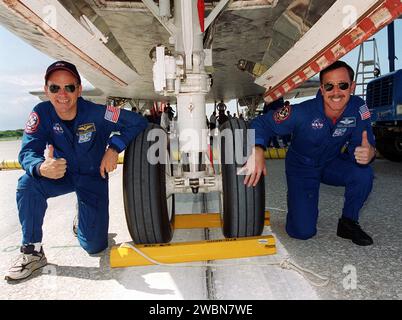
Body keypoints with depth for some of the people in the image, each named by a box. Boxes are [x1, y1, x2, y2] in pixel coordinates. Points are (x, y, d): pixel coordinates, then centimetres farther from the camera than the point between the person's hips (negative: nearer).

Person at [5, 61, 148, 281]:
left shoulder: (96, 113, -26)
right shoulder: (41, 113, -18)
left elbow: (138, 122, -20)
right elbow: (27, 152, -24)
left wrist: (113, 148, -30)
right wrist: (42, 168, -48)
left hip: (94, 178, -1)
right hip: (62, 174, 2)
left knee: (95, 246, -3)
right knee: (28, 184, -33)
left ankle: (84, 218, 34)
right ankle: (32, 252, -12)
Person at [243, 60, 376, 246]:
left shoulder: (358, 108, -18)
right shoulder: (303, 112, -29)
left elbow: (359, 145, -18)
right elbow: (263, 123, -27)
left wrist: (368, 153, -45)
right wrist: (257, 151, -48)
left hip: (331, 164, 3)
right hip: (301, 168, -3)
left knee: (363, 173, -30)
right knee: (302, 231, -11)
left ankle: (348, 223, -3)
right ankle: (300, 205, 27)